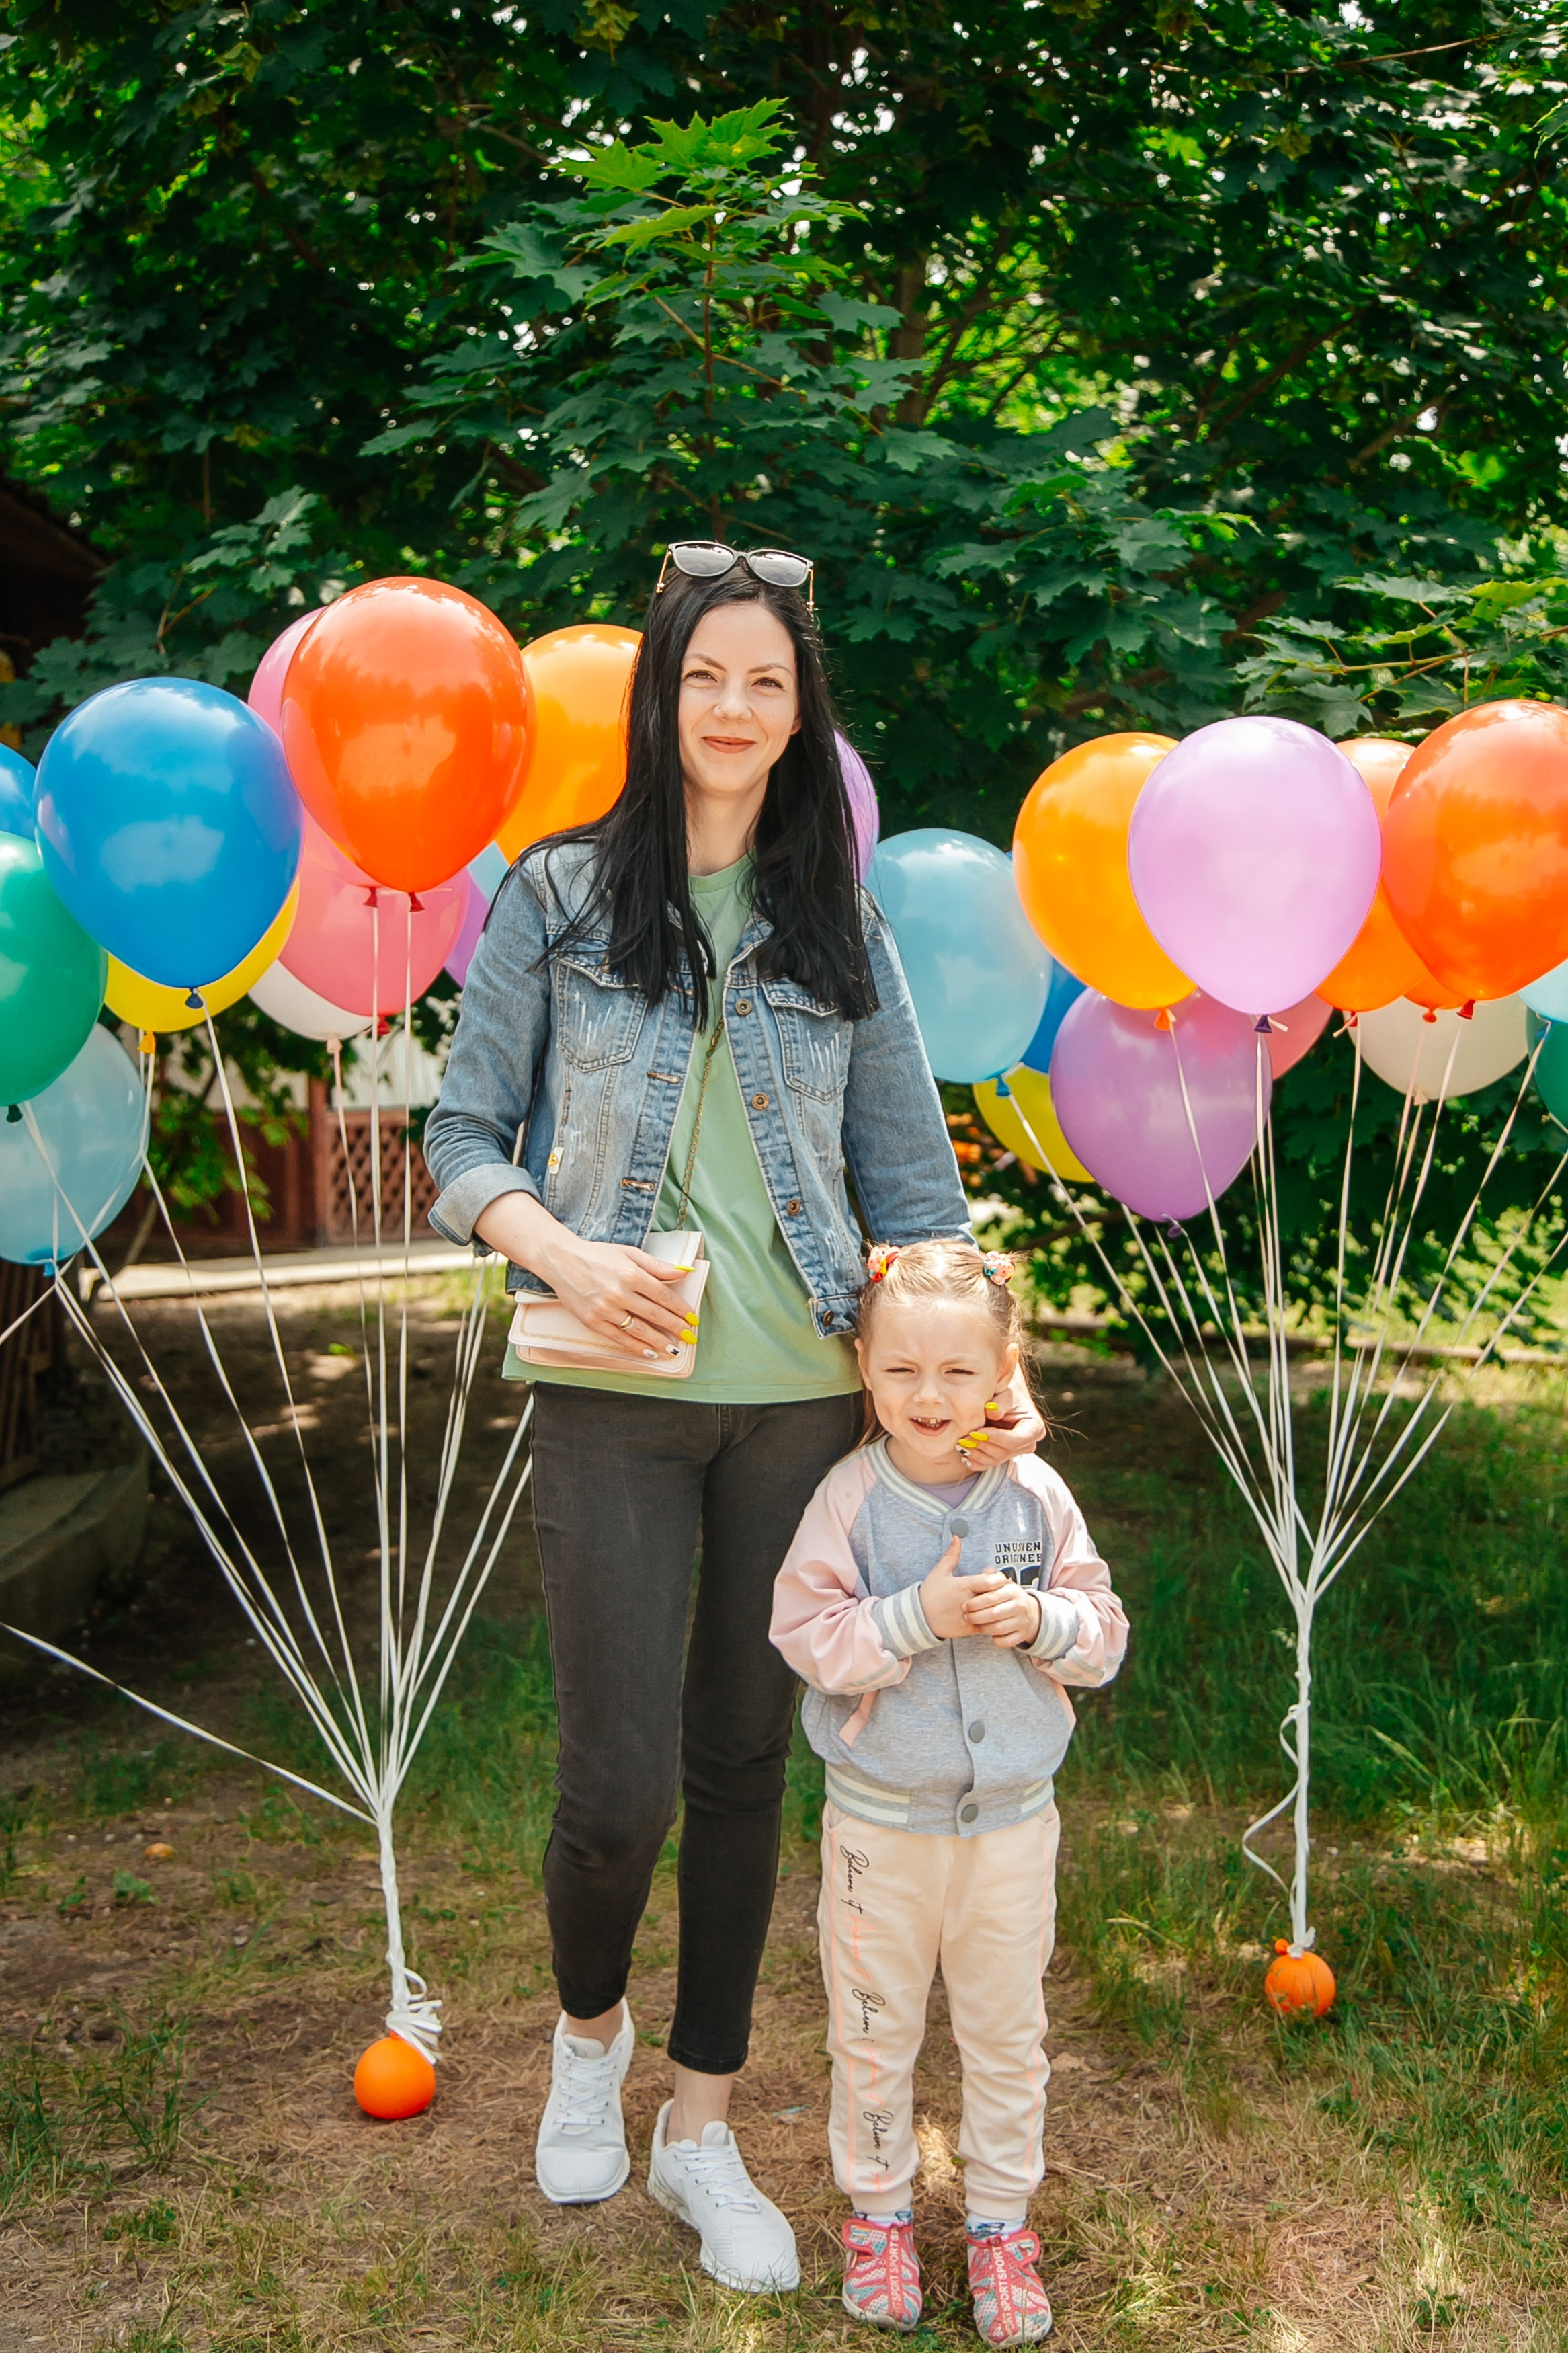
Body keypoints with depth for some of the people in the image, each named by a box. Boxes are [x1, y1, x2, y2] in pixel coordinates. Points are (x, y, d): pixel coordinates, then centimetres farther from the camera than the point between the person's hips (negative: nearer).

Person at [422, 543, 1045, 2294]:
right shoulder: (557, 896, 2)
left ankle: (699, 2133, 29)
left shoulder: (842, 929, 8)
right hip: (612, 1394, -2)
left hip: (803, 1396, 2)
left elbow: (909, 1178, 6)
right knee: (621, 1783, -4)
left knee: (747, 1762, 10)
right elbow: (462, 1138, 2)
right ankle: (589, 2030, 32)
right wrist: (565, 1256, -17)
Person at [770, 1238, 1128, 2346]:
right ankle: (879, 2209, 35)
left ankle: (1003, 2221, 33)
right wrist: (920, 1615, -27)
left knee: (1007, 2031, 15)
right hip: (881, 1819, -1)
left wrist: (1041, 1619, -21)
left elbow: (1104, 1634, -1)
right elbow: (809, 1638, -16)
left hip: (1014, 1818, 2)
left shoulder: (1036, 1494, -5)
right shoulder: (849, 1498, -12)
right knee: (874, 2031, 14)